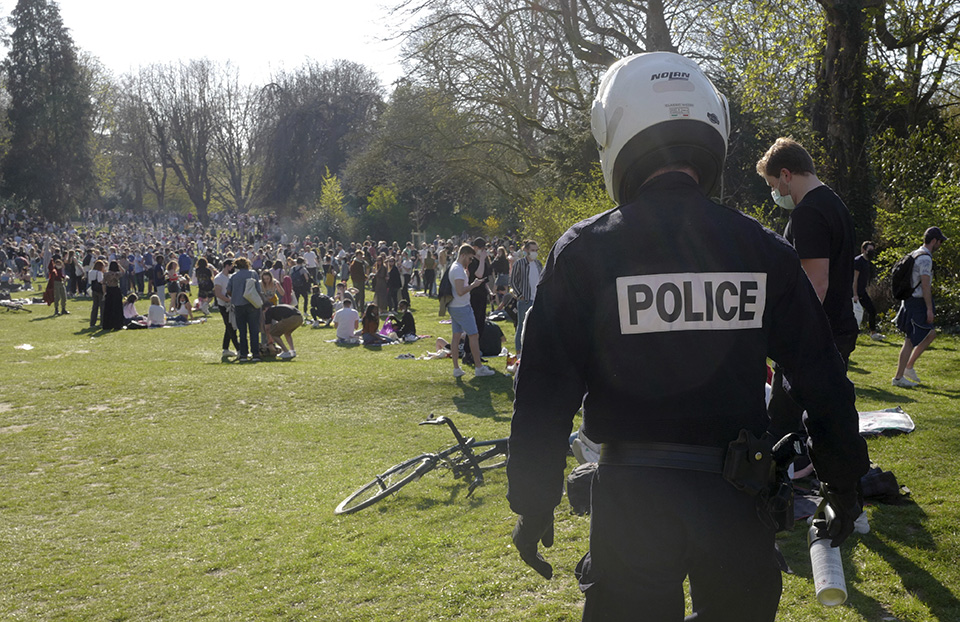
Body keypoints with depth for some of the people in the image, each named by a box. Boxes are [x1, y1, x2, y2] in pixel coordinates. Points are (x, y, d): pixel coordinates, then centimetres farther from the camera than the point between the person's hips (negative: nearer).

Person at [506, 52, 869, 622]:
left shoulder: (584, 252, -10)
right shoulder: (765, 250, -3)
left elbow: (547, 392, -9)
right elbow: (823, 379, 2)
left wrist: (534, 502, 1)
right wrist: (845, 484, 14)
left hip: (632, 495, -2)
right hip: (736, 495, 3)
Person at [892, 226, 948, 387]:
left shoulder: (915, 254, 15)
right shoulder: (925, 258, -17)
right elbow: (925, 285, -21)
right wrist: (929, 309, -20)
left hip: (910, 301, 10)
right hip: (917, 303, -10)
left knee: (931, 334, 18)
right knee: (910, 341, -6)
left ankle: (909, 367, 19)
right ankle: (898, 377, -2)